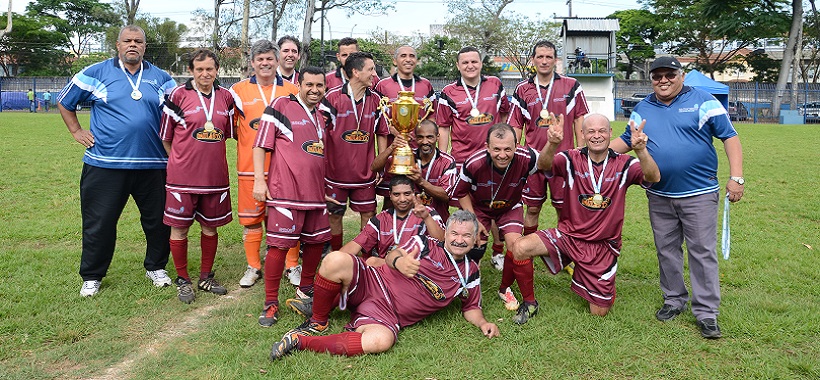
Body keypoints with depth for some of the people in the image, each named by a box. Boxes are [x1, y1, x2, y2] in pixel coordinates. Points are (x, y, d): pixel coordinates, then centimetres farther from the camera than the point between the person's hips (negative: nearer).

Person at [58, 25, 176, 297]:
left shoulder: (160, 78, 9)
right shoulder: (96, 73, 5)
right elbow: (64, 102, 15)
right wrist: (76, 131, 6)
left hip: (152, 165, 2)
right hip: (105, 165, -1)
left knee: (158, 221, 8)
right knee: (98, 223, 5)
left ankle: (156, 267, 28)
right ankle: (91, 277, 21)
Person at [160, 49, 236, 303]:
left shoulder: (226, 97, 7)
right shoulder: (178, 95, -5)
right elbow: (165, 135, 3)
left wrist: (212, 158, 14)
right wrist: (181, 160, 6)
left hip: (215, 175, 4)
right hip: (183, 176, -3)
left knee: (210, 226, 12)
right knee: (179, 227, 4)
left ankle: (206, 277, 28)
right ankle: (183, 280, 20)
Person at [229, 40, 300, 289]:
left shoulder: (291, 90, 7)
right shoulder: (239, 90, 6)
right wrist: (249, 139, -3)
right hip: (250, 166, 0)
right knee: (250, 218, 5)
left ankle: (293, 266, 17)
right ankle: (253, 267, 20)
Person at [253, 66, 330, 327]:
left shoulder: (322, 114, 18)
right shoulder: (281, 106, -2)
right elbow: (260, 145, -5)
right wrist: (259, 179, -12)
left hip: (316, 192, 7)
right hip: (286, 191, -7)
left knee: (316, 241, 14)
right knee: (280, 245, -7)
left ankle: (306, 289, 34)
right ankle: (271, 302, 5)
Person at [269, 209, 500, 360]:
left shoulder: (470, 274, 14)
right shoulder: (426, 244, 7)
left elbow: (471, 307, 22)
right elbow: (392, 256, 5)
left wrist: (482, 323, 0)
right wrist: (398, 261, -20)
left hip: (389, 316, 0)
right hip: (371, 284, 0)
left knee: (381, 341, -38)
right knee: (336, 260, -33)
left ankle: (302, 342, -24)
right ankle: (317, 322, -7)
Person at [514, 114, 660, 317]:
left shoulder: (623, 165, -6)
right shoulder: (571, 159, -6)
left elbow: (653, 177, -25)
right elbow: (543, 165, -26)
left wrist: (641, 150, -45)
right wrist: (552, 143, -49)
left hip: (604, 245, 0)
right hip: (569, 235, 0)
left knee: (599, 312, 5)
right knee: (520, 247, -26)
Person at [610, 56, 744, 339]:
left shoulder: (702, 101, -4)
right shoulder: (642, 109, 8)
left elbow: (729, 136, -5)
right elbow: (627, 141, 18)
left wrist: (736, 177, -13)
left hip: (699, 193, -4)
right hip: (659, 196, 4)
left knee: (703, 251, -1)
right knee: (666, 250, 12)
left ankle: (706, 312, 8)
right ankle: (674, 299, 29)